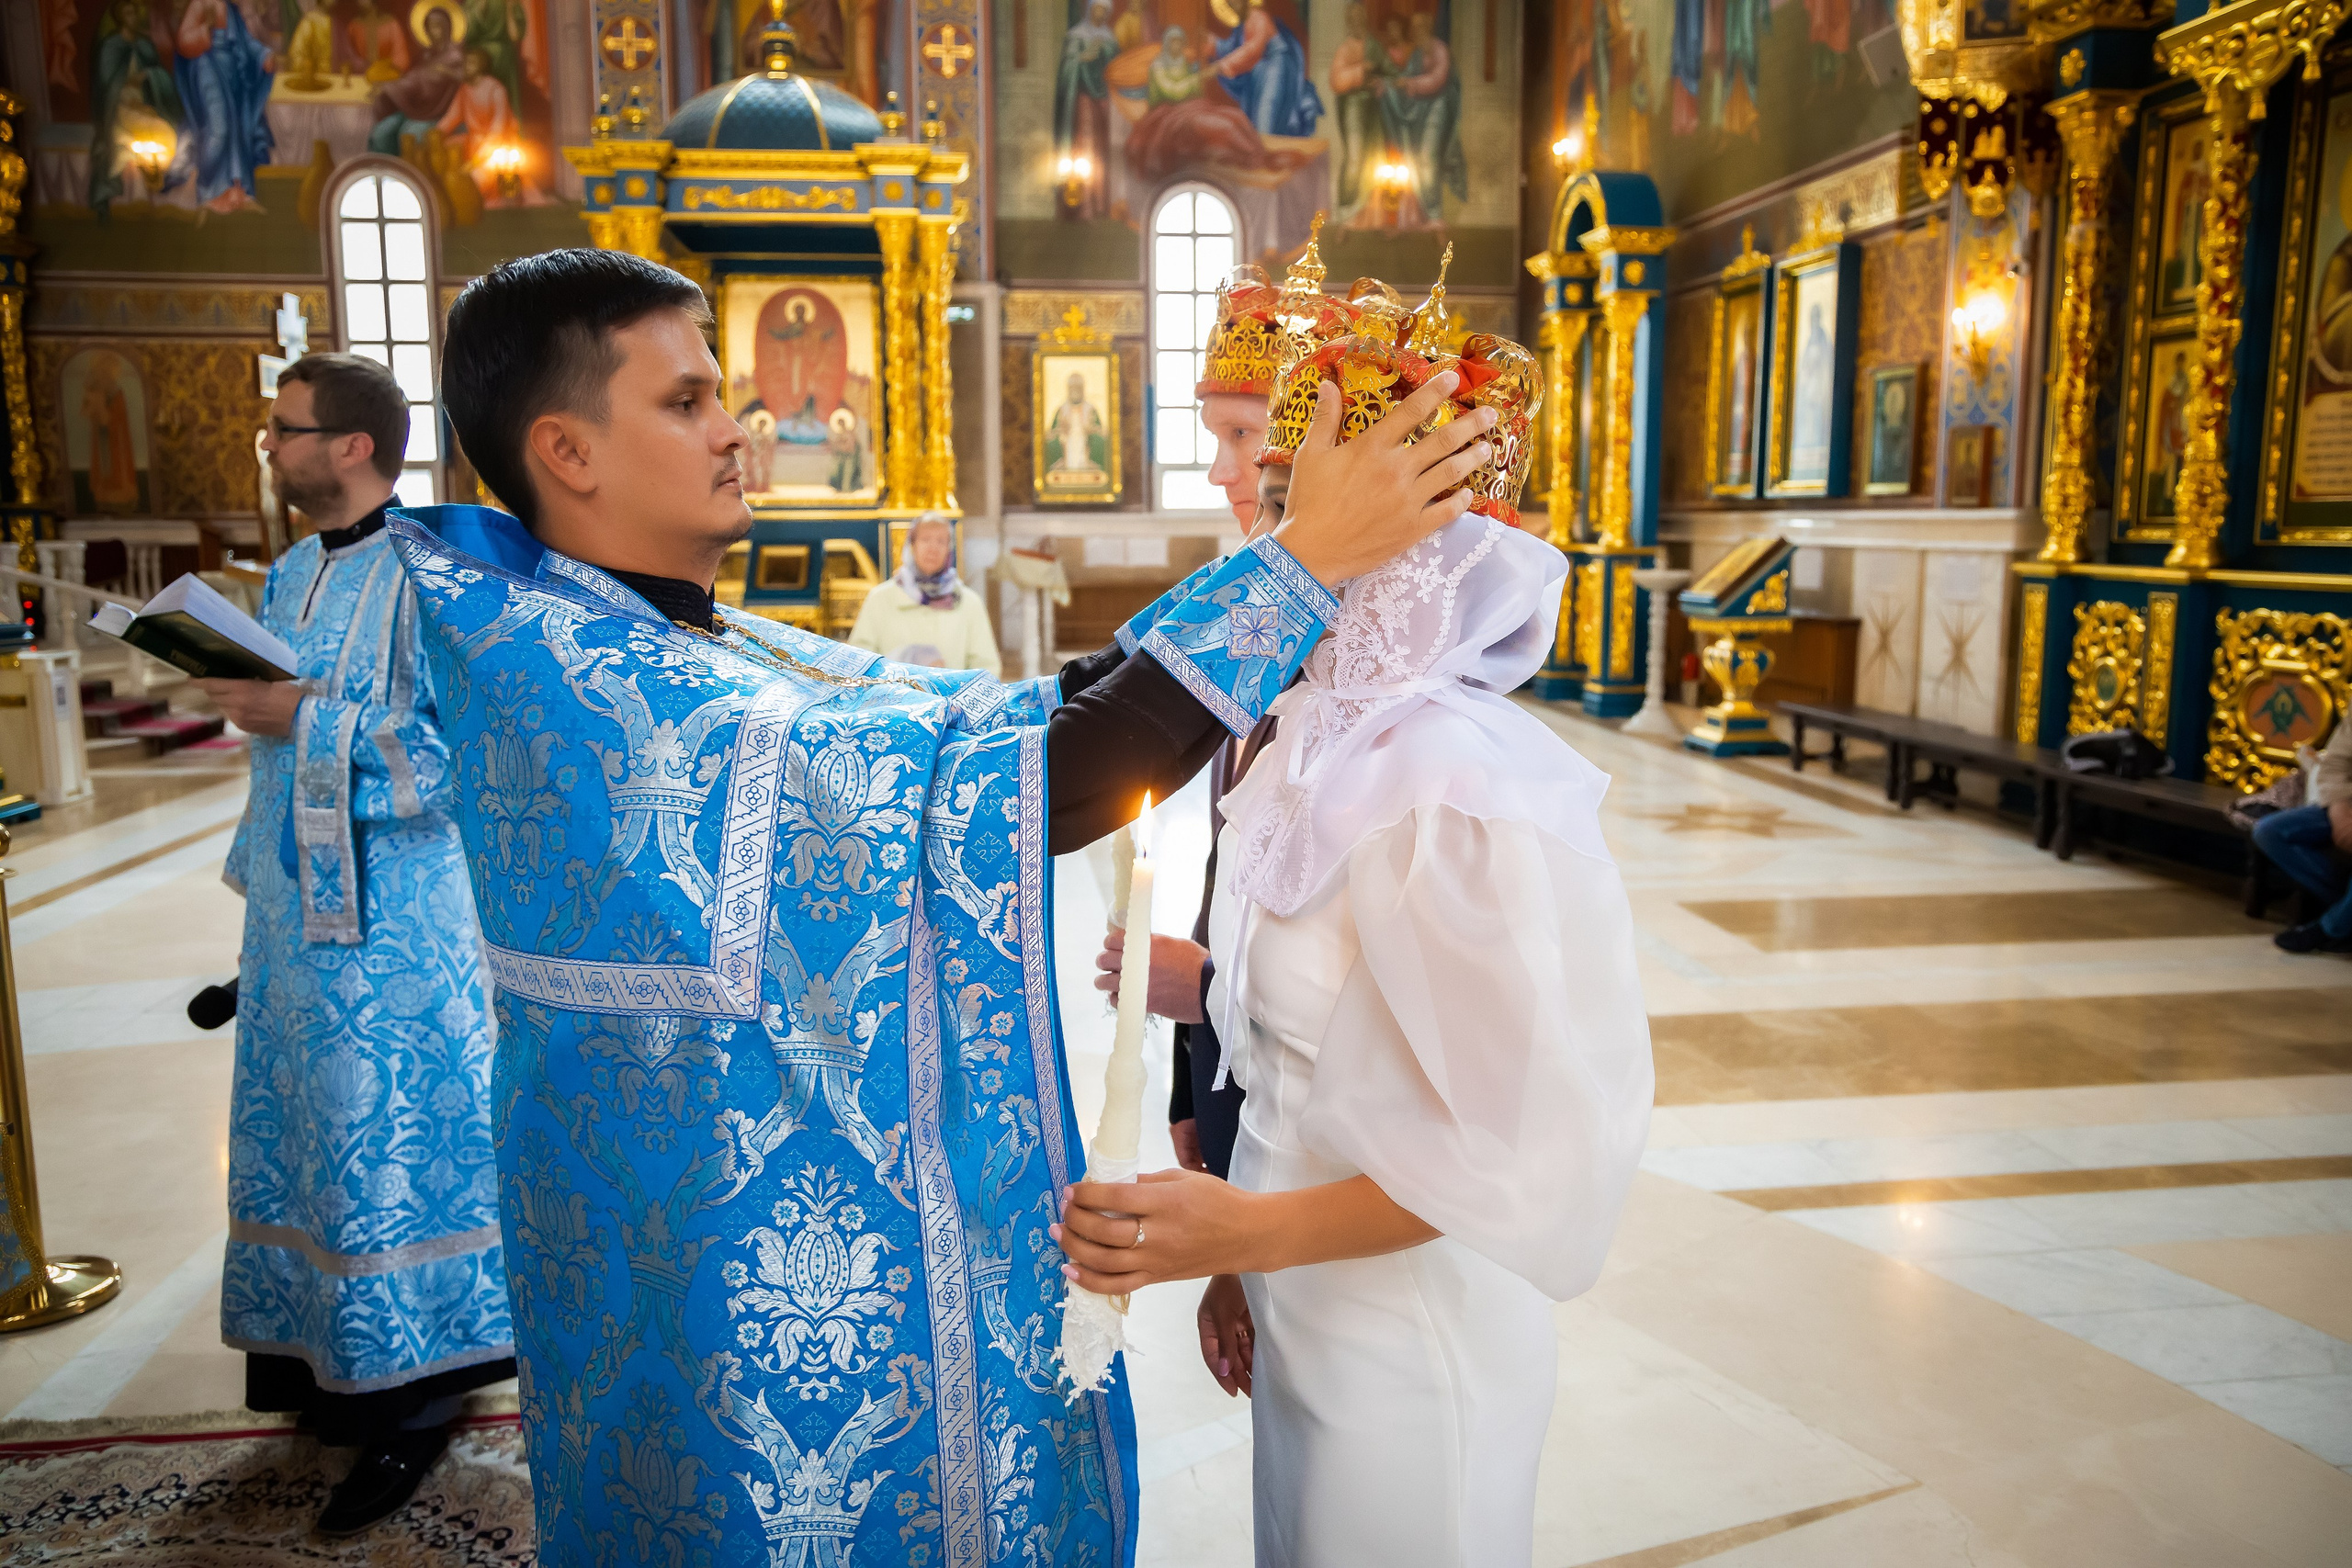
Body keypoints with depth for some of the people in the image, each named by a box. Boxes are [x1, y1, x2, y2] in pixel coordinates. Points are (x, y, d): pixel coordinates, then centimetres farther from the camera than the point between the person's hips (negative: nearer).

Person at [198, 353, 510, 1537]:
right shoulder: (292, 576, 13)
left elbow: (460, 750, -22)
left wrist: (302, 720, -21)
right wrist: (246, 701, 5)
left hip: (393, 918, -8)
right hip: (298, 905, 9)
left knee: (390, 1142, 0)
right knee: (313, 1134, 16)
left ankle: (414, 1395, 14)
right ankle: (337, 1363, 32)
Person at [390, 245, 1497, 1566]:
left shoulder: (727, 654, 3)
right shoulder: (584, 685, -25)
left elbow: (952, 708, 1)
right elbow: (981, 784, -31)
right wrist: (1297, 566, -27)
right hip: (742, 1299, -8)